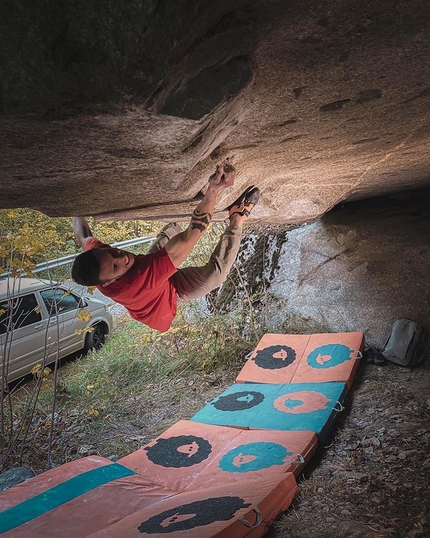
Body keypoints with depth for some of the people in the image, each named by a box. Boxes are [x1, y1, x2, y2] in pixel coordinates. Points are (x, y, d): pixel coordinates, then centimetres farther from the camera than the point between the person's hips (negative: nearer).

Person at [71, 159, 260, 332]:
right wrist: (213, 191, -56)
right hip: (172, 289, -7)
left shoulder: (94, 253, -31)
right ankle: (237, 218, -14)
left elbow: (83, 235, -4)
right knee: (216, 271, -29)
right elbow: (188, 238, -54)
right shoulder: (139, 279, -50)